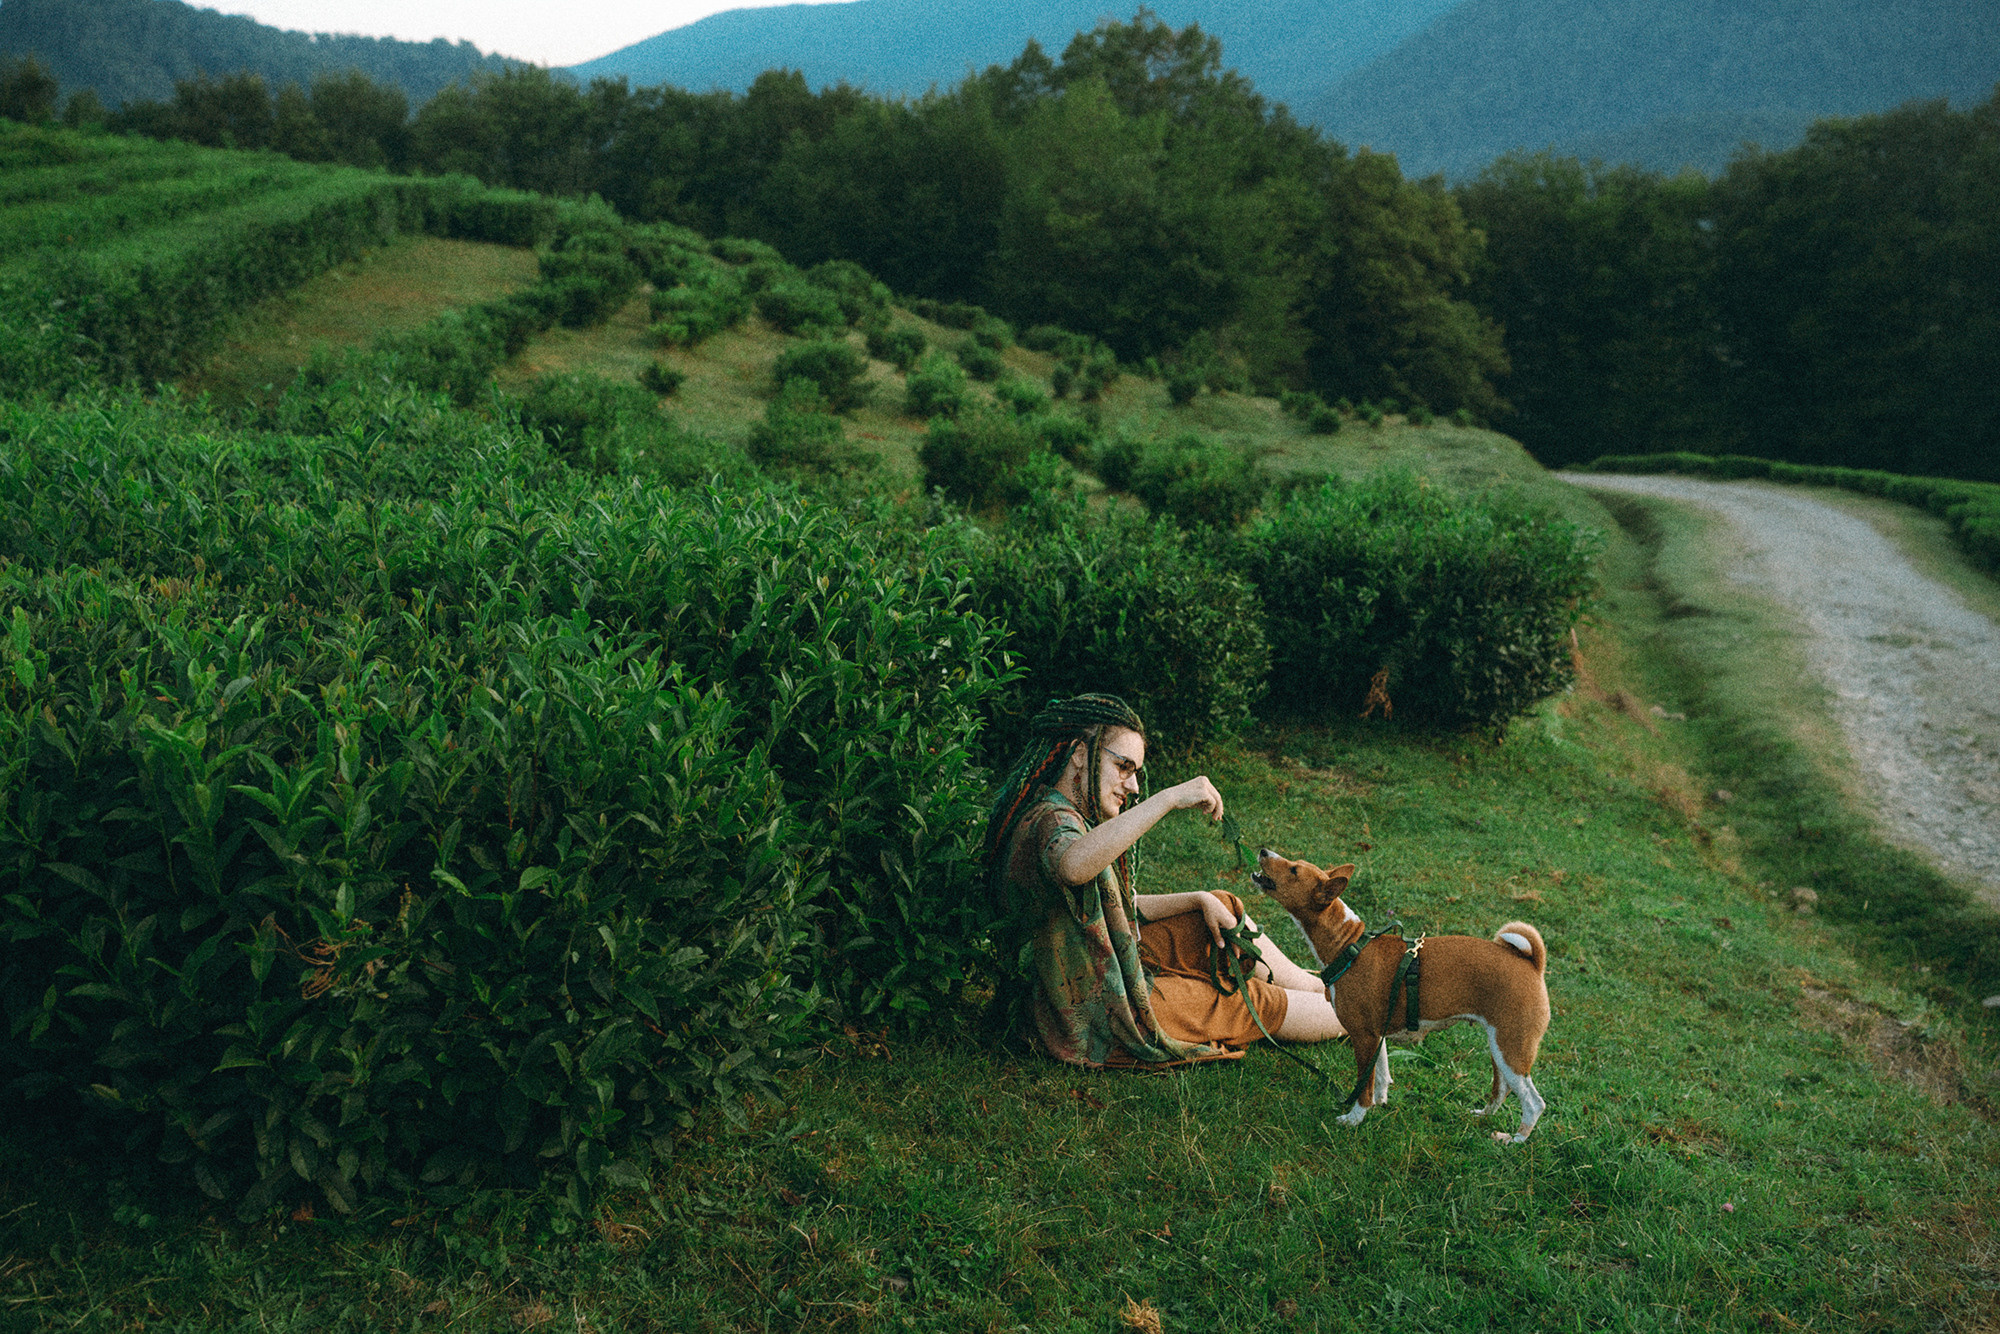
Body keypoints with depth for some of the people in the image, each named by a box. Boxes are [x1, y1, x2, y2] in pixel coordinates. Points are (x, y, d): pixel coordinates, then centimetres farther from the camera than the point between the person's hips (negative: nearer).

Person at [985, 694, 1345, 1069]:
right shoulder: (1049, 820, -24)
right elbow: (1073, 866, -51)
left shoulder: (1071, 816, 8)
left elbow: (1120, 906, 17)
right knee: (1251, 1003, 5)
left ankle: (1319, 986, 32)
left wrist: (1200, 900, 5)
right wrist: (1170, 798, -47)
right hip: (1095, 1018, -10)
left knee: (1224, 907, 16)